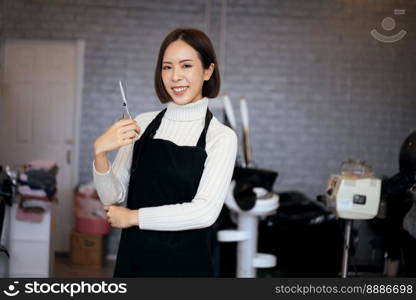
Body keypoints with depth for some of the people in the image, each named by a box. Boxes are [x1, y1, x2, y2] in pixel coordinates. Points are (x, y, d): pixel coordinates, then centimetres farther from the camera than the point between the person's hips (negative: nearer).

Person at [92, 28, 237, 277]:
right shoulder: (143, 124, 1)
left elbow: (205, 212, -19)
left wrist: (133, 216, -11)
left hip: (186, 265, -3)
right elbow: (113, 197, 0)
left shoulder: (221, 137, -9)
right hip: (133, 260, 3)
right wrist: (100, 152, -17)